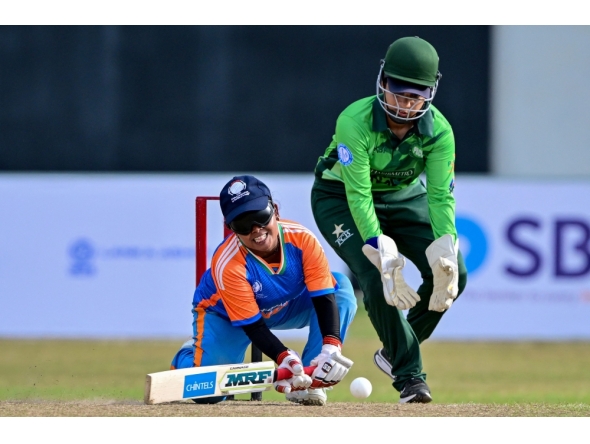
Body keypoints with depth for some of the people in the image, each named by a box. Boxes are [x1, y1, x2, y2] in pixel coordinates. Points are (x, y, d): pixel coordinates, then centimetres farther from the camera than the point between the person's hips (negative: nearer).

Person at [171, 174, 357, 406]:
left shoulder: (302, 239, -28)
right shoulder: (227, 264, -35)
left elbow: (324, 297, -30)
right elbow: (252, 325, -32)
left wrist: (330, 346, -47)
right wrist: (284, 358, -49)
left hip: (288, 308, 3)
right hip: (224, 315, -3)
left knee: (341, 286, -23)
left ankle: (308, 382, -19)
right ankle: (190, 356, 19)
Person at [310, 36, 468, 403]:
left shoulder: (439, 131, -22)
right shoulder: (355, 122, -33)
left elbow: (441, 196, -25)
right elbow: (358, 195, -36)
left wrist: (446, 253, -41)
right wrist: (383, 254, -47)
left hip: (404, 197, 4)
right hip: (340, 198, -4)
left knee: (454, 273, -12)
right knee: (377, 278, -27)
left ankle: (394, 352, 10)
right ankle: (409, 375, -13)